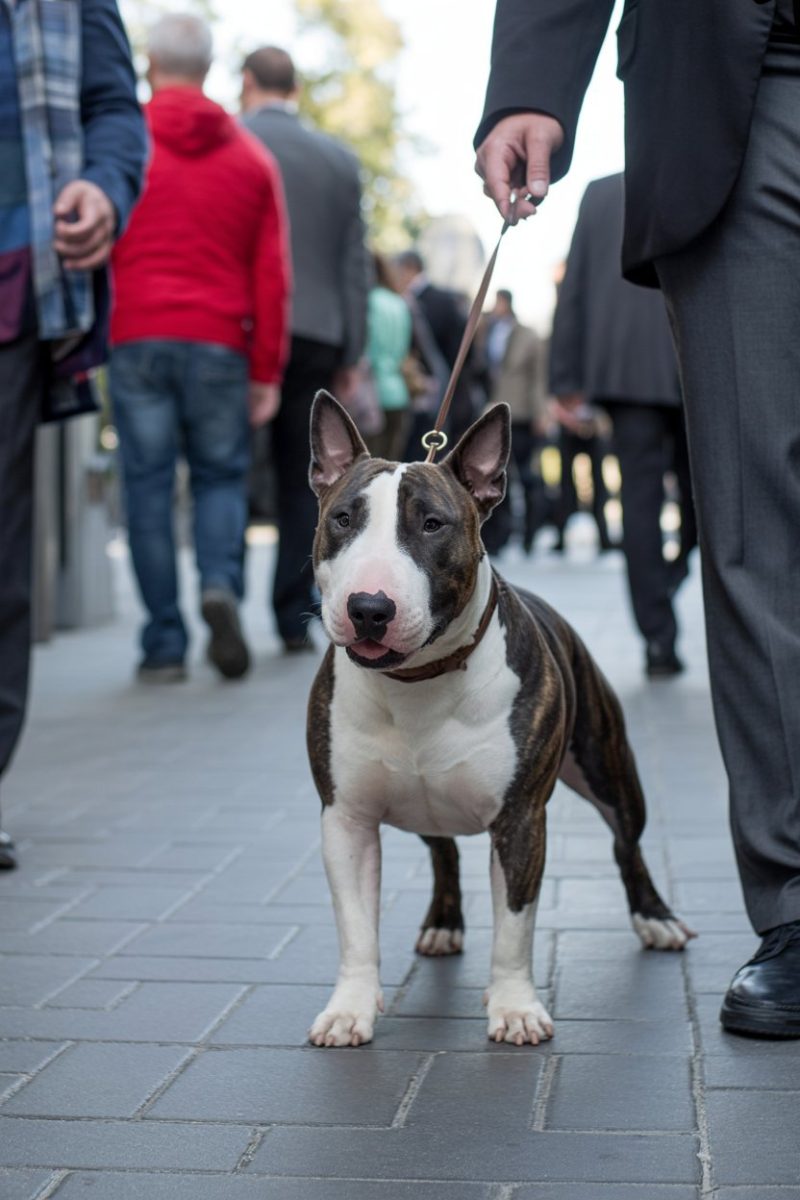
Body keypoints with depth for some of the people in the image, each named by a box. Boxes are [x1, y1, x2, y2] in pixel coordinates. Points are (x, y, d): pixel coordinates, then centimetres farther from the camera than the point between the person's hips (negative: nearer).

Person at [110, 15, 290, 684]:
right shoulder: (251, 157, 9)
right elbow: (272, 273, 6)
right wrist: (268, 371, 8)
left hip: (138, 340, -1)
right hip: (219, 343, 1)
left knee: (148, 485, 3)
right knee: (221, 475, 13)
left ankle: (165, 645, 2)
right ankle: (220, 585, -13)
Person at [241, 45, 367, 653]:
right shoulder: (340, 159, 10)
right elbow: (356, 265, 9)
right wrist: (352, 353, 12)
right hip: (316, 335, 3)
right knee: (302, 479, 7)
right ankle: (295, 615, 5)